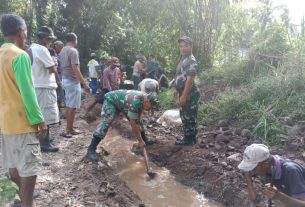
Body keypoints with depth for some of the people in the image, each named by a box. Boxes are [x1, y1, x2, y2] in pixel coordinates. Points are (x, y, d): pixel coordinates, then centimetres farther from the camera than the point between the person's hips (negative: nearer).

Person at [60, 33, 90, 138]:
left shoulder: (62, 51, 13)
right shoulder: (73, 51, -15)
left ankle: (70, 129, 22)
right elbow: (75, 69, -23)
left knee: (69, 106, 14)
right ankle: (68, 130, 3)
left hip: (65, 80, 9)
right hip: (73, 81, -9)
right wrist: (84, 83, -23)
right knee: (72, 107, -3)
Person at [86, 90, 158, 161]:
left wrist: (138, 122, -10)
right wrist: (140, 141, -26)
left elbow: (141, 109, 4)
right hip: (111, 100, -8)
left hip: (123, 101, 8)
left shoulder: (146, 98, -17)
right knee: (106, 123, -24)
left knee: (137, 120, 9)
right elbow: (133, 124, -35)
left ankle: (145, 139, 29)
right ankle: (91, 149, -21)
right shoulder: (135, 102, -41)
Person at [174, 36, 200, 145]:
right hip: (184, 93, 10)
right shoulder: (183, 59, 13)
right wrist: (178, 90, 24)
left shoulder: (191, 61, -19)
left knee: (189, 117, -1)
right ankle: (188, 137, 29)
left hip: (190, 94, -10)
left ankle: (189, 139, 11)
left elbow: (190, 79, -24)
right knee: (185, 116, 17)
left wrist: (184, 96, -25)